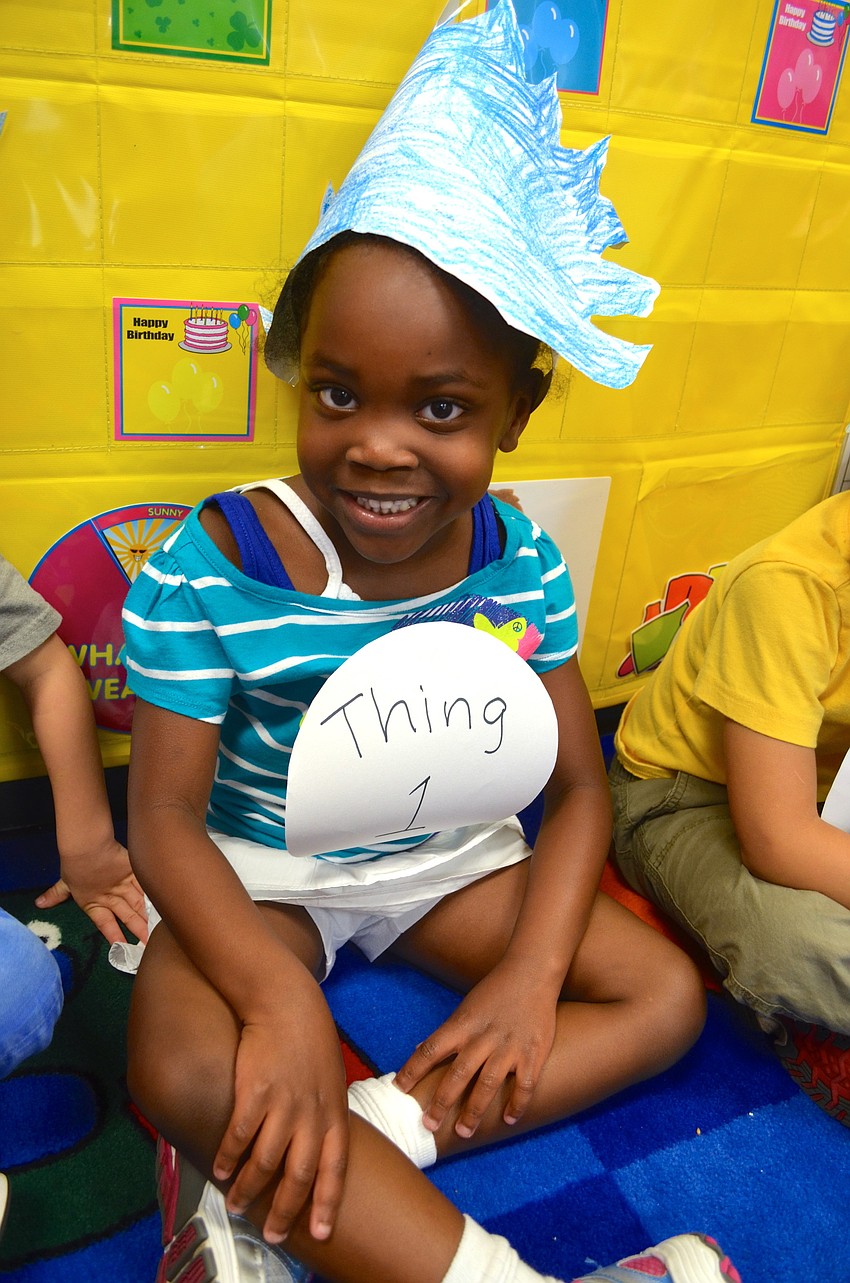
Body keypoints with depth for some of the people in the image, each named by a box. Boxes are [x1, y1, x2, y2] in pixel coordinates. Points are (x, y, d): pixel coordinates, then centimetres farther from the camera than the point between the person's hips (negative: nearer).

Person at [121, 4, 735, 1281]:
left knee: (669, 996, -6)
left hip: (454, 853, 4)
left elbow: (578, 784, -7)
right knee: (187, 1067, -32)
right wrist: (282, 997, -33)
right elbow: (167, 815, -18)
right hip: (256, 870, -3)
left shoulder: (520, 564, -12)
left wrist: (533, 971, -21)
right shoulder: (211, 568, -21)